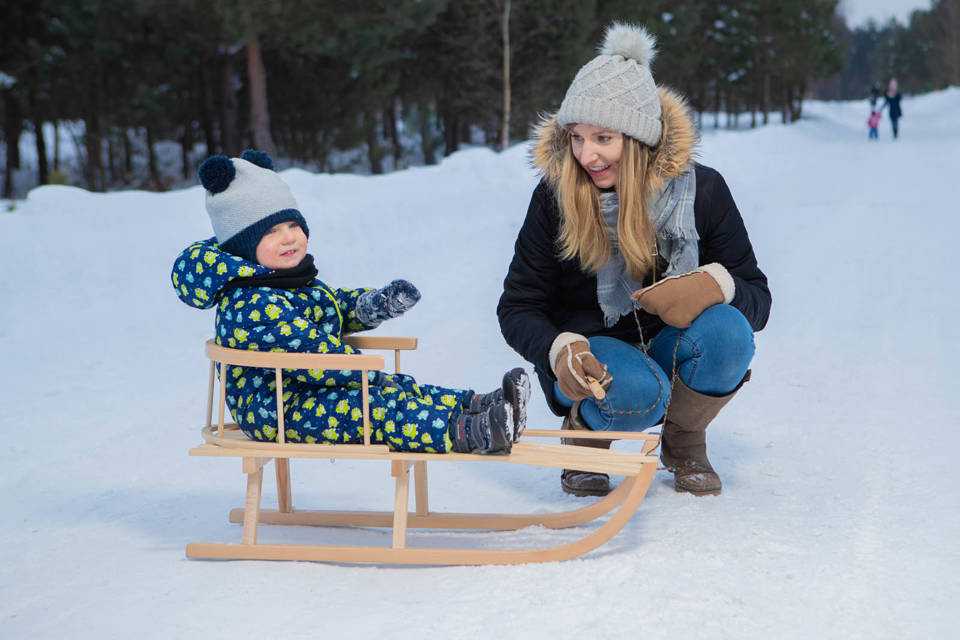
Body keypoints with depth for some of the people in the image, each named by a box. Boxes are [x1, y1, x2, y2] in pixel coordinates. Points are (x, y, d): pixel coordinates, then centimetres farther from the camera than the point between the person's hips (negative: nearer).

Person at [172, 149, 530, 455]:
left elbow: (338, 307, 29)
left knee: (401, 390, 1)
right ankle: (466, 434, -37)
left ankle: (476, 406, -6)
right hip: (273, 408, -11)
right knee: (374, 410, -26)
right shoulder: (249, 305, -23)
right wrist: (370, 373, -25)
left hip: (309, 389, 11)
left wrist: (372, 305, 7)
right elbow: (306, 349, -29)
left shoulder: (301, 282, 13)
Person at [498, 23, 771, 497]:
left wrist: (715, 284, -32)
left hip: (668, 351, 2)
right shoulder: (556, 196, -12)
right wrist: (560, 351, -29)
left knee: (727, 331, -31)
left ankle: (684, 441, -1)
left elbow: (757, 297, -8)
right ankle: (585, 432, 1)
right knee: (636, 392, -37)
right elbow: (518, 307, -7)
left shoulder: (701, 190, -11)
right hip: (590, 356, -2)